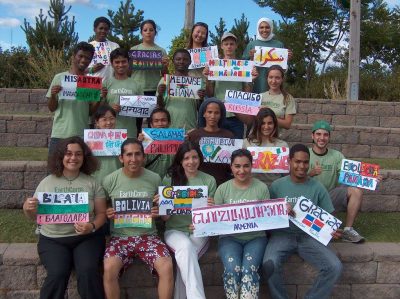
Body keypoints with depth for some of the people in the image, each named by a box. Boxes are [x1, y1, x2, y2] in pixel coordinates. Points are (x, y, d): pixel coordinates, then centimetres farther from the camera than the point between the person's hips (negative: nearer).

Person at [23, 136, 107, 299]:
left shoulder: (92, 183, 4)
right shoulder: (47, 182, 7)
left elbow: (101, 213, 6)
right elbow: (35, 216, 13)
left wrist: (92, 227, -15)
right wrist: (27, 209, -10)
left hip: (86, 238, 0)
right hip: (53, 239, 1)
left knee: (88, 271, -27)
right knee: (57, 274, -26)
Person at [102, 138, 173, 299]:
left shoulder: (154, 178, 2)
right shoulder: (110, 180, -2)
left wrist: (159, 212, -10)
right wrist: (107, 214, -14)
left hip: (148, 235, 1)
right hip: (120, 236, -1)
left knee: (167, 267, -24)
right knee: (109, 268, -29)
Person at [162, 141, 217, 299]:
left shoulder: (209, 181, 8)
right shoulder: (169, 179, 6)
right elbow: (165, 216, 7)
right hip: (175, 230, 0)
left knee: (185, 256, -31)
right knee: (186, 246, -34)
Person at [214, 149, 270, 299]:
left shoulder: (261, 188, 5)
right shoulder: (223, 189, 5)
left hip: (256, 237, 0)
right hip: (230, 238, 0)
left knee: (249, 270, -27)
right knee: (232, 269, -27)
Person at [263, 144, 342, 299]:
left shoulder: (317, 188, 4)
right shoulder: (277, 185, 2)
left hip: (309, 236, 2)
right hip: (283, 234, -1)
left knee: (335, 267, -20)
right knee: (269, 264, -31)